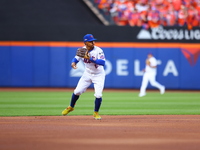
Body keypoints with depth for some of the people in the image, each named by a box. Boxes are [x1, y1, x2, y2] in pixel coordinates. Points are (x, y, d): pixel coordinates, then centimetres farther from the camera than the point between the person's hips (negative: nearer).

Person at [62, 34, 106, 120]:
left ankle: (96, 113, 9)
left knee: (98, 95, -14)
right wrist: (73, 62, -20)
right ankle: (71, 107, 32)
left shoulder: (98, 51, -25)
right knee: (77, 91, 5)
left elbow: (103, 62, -37)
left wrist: (91, 59, -46)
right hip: (87, 74, 4)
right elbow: (76, 58, 4)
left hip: (98, 75, -4)